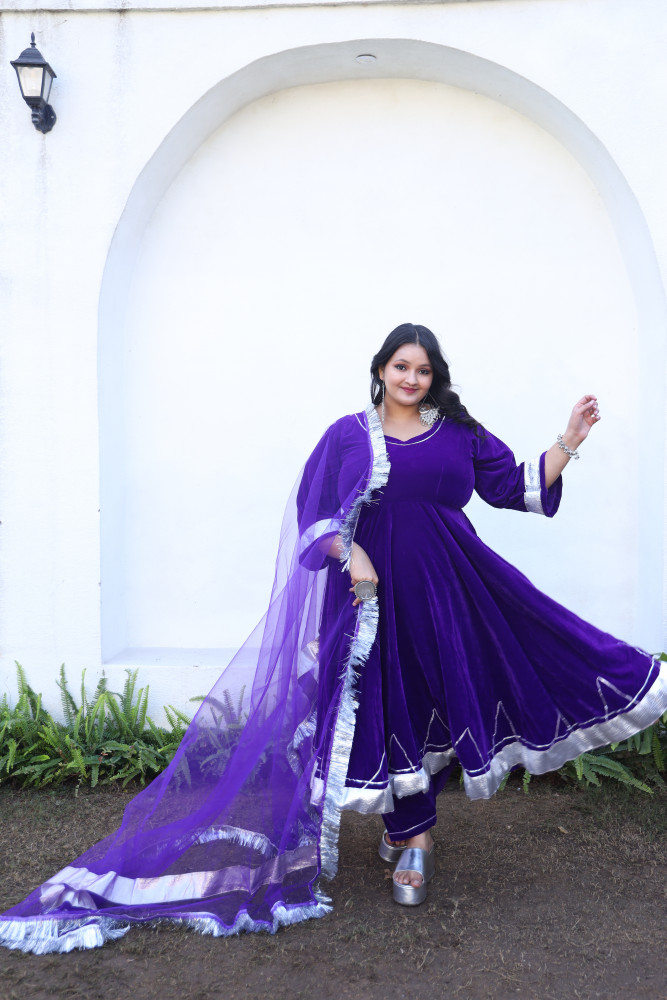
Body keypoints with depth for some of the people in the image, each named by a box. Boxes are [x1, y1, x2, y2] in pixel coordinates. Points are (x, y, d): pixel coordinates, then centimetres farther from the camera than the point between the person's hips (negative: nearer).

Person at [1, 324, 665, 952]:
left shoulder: (459, 433, 8)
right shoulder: (349, 434, 5)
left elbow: (517, 486, 10)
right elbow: (316, 511, 3)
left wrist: (567, 443, 1)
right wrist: (351, 553, -12)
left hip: (446, 588, 2)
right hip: (373, 585, -1)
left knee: (433, 698, 5)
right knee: (386, 702, 3)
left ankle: (409, 835, 26)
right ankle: (411, 839, 21)